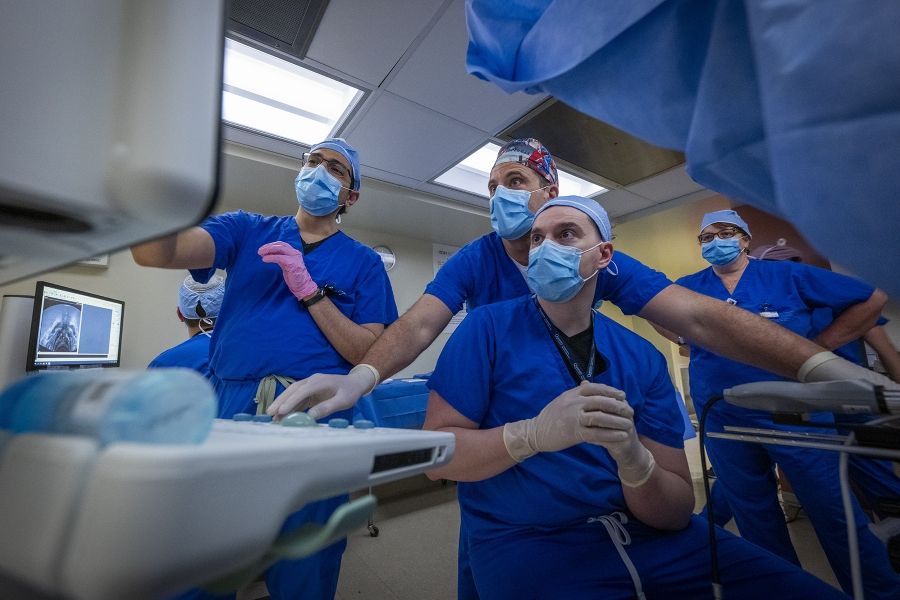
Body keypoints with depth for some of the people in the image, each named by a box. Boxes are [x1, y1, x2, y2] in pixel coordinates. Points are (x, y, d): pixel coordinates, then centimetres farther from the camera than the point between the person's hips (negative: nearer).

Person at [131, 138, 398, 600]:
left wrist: (310, 291, -12)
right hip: (231, 408, 2)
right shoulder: (247, 230, 11)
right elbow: (156, 251, -6)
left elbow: (371, 356, -3)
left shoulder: (364, 263, 6)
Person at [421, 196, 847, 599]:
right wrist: (532, 435, -28)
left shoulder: (643, 358, 0)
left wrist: (633, 459, -23)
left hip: (650, 537, 3)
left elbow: (676, 513, -1)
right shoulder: (488, 328, -9)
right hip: (528, 543, -2)